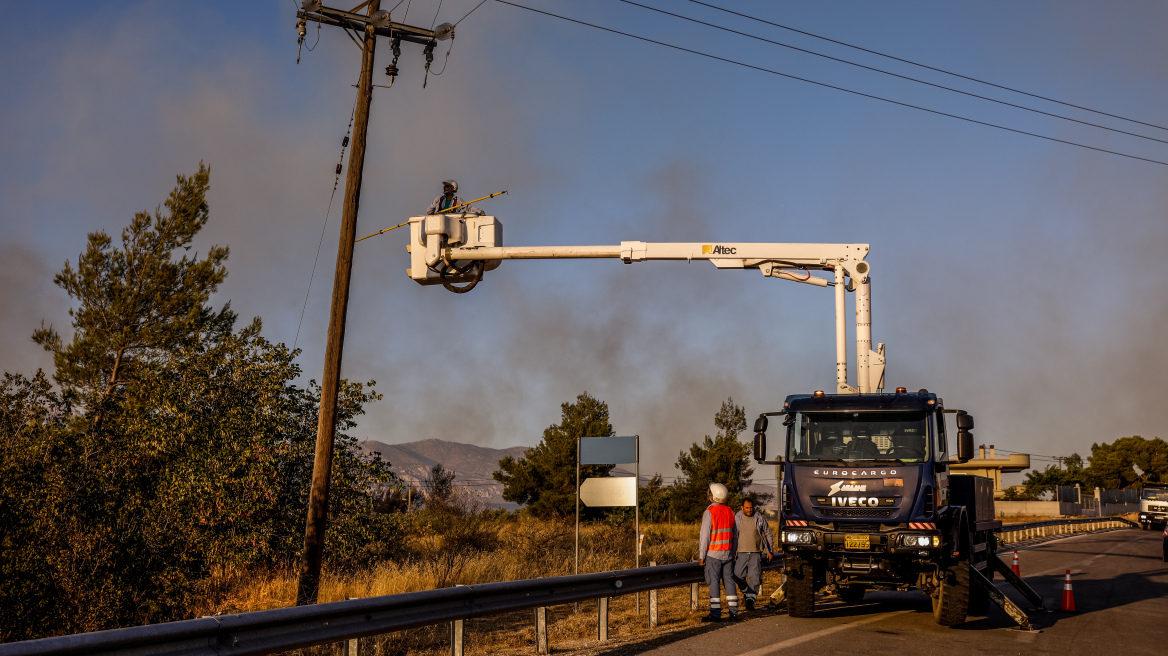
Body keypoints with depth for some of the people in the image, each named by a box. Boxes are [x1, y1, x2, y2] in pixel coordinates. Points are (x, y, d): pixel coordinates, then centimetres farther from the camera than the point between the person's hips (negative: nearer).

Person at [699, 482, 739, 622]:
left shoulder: (709, 512, -13)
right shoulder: (730, 512, 7)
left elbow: (705, 536, -13)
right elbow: (735, 534, 12)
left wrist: (701, 556, -8)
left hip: (713, 554, -6)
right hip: (727, 553, 6)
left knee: (713, 582, -2)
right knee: (729, 580, 10)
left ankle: (715, 614, -2)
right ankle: (734, 612, 11)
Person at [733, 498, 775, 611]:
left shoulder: (760, 518, 3)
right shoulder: (736, 519, 3)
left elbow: (768, 535, 11)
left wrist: (770, 551, 10)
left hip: (756, 554, -1)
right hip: (741, 554, 1)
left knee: (755, 578, -9)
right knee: (738, 577, -1)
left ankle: (750, 600, -7)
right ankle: (747, 592, 23)